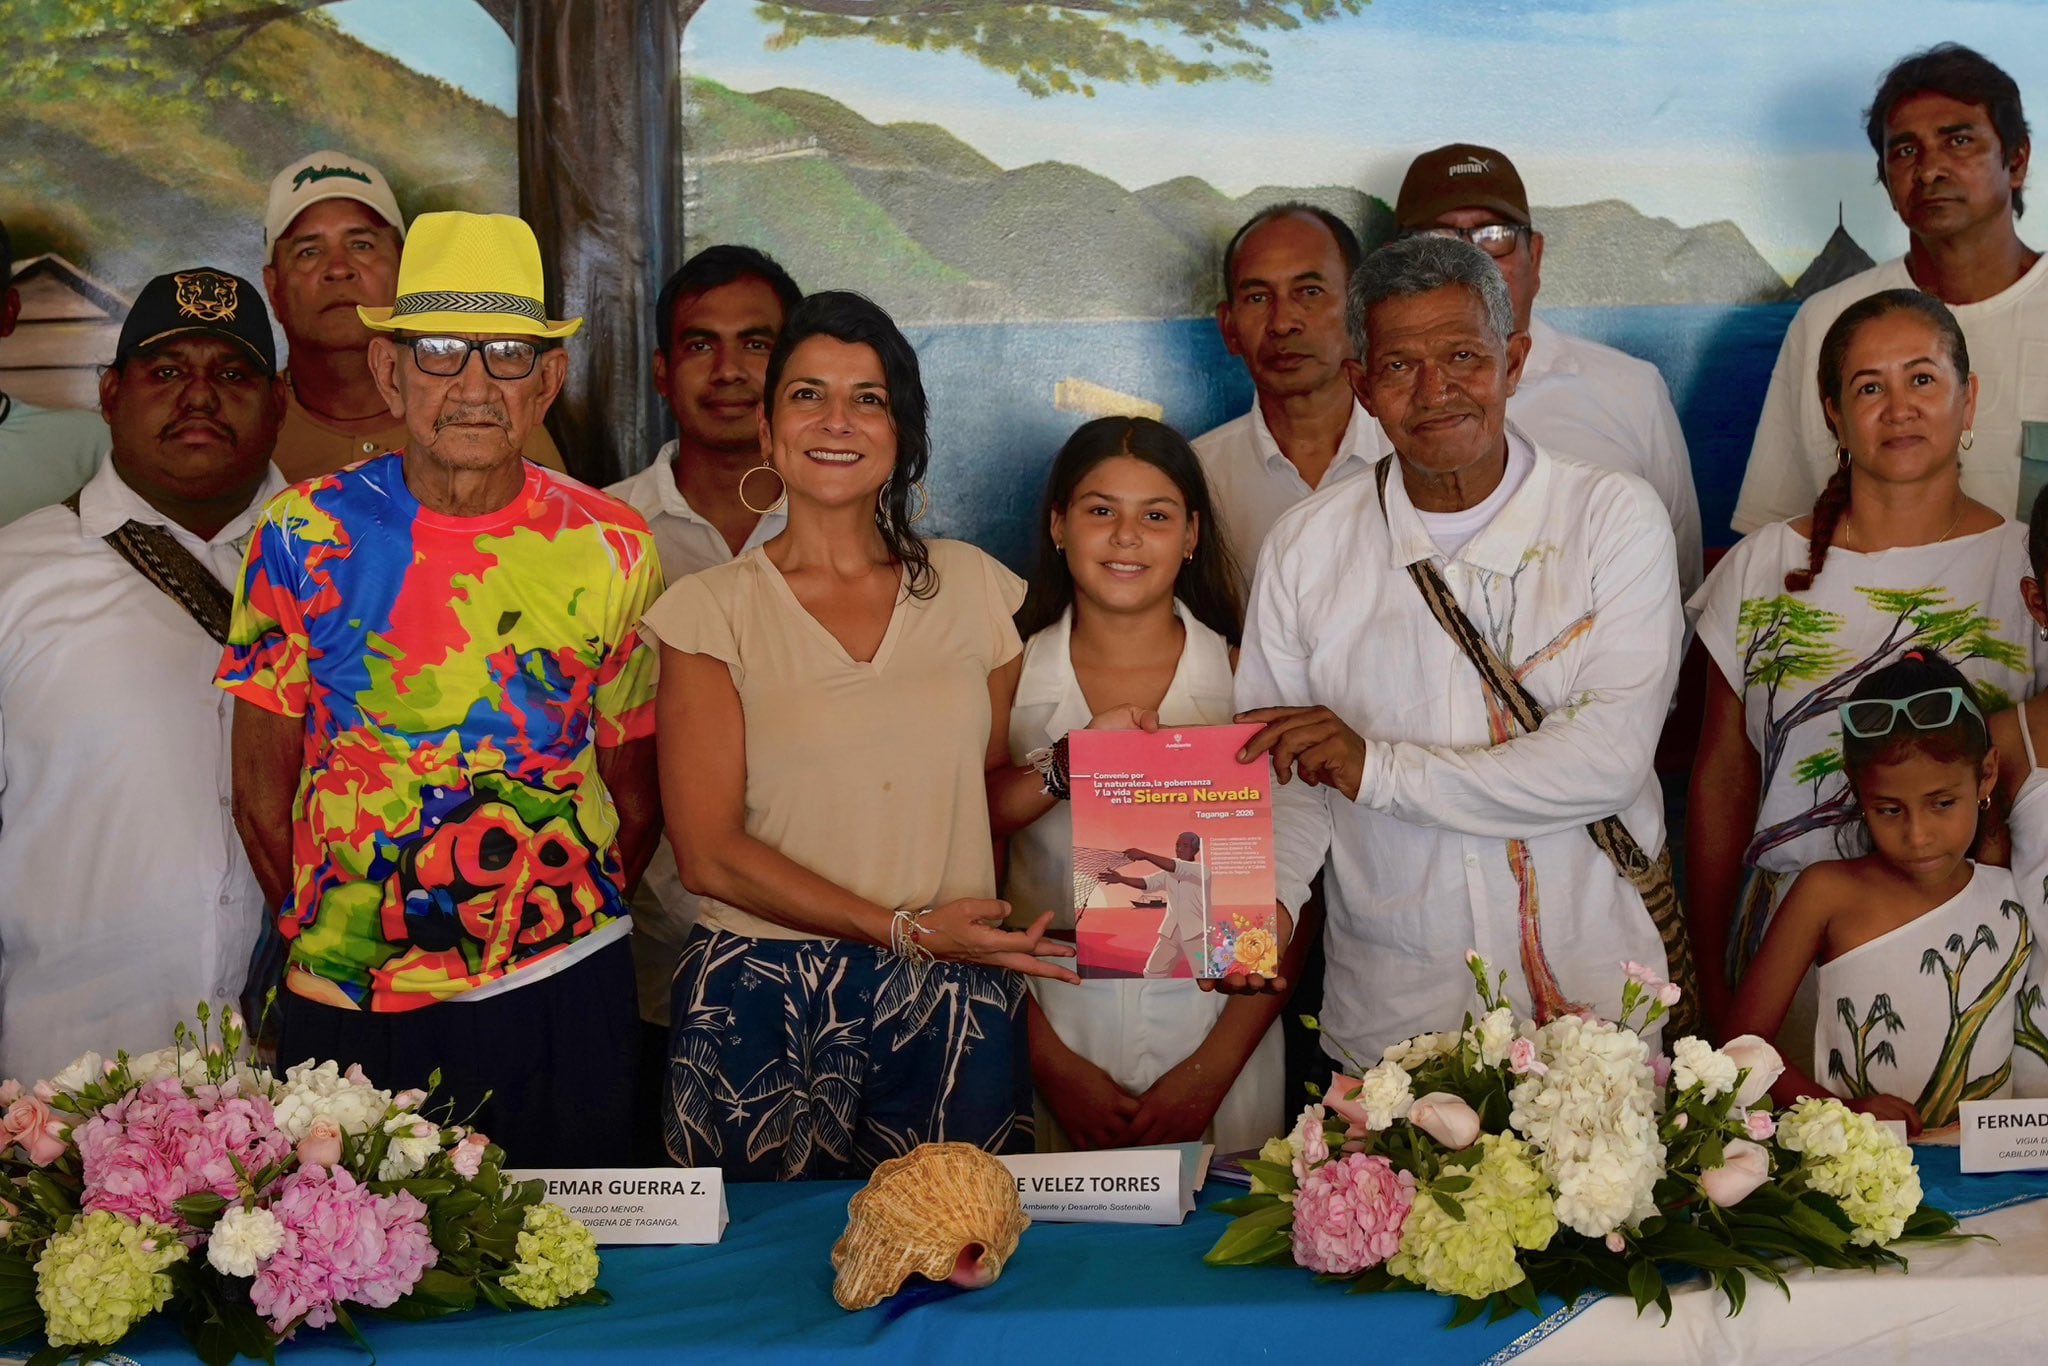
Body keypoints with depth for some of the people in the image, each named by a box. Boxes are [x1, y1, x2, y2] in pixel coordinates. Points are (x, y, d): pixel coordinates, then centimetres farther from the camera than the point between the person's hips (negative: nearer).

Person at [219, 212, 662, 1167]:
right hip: (347, 1010, 0)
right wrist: (327, 936, 3)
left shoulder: (610, 549, -1)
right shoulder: (303, 536, -3)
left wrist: (568, 932, 2)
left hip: (560, 1002, 0)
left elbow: (633, 794, 7)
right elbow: (262, 792, 4)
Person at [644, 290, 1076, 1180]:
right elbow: (709, 854, -6)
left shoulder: (971, 586, 8)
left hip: (952, 1010, 2)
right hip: (764, 1001, -2)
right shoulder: (710, 611, 0)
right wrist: (905, 928, -13)